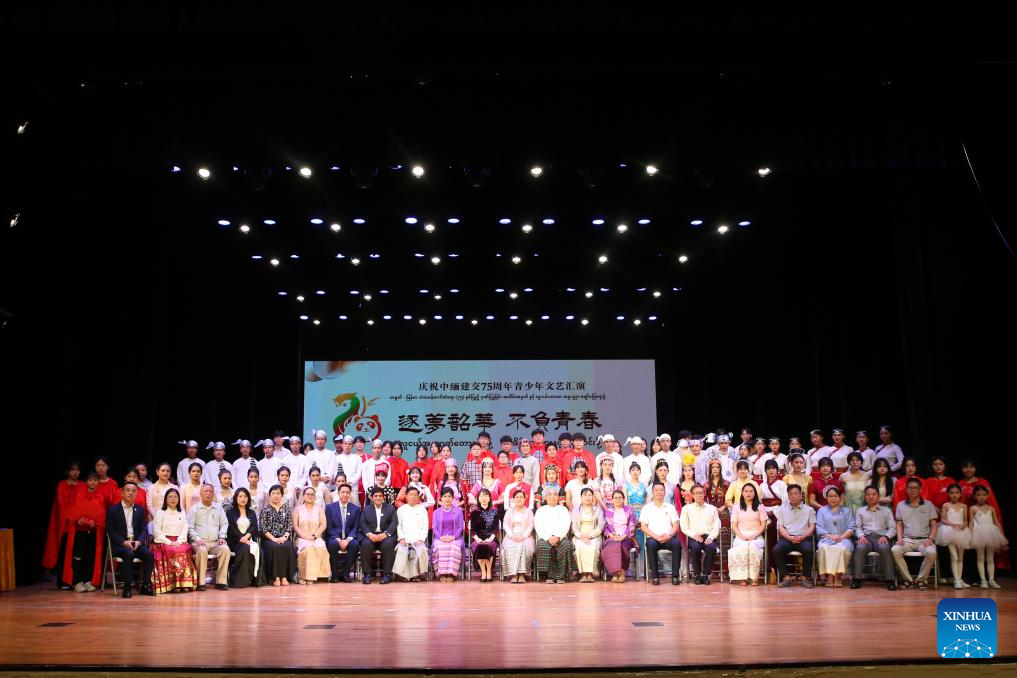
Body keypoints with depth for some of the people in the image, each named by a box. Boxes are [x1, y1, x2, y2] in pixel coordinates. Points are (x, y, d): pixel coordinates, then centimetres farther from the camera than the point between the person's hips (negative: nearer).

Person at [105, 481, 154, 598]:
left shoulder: (140, 510, 15)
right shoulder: (113, 510, 4)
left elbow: (144, 529, 9)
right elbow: (110, 531, -3)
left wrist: (138, 541, -12)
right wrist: (124, 542, -16)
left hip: (136, 543, 3)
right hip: (119, 544, -3)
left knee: (148, 553, -26)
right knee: (129, 553, -35)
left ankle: (146, 585, -15)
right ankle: (127, 587, -29)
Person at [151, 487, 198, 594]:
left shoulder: (182, 513, 19)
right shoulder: (160, 513, 8)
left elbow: (184, 530, 10)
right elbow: (157, 531, -2)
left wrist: (179, 542, -9)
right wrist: (169, 542, -13)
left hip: (179, 542, 3)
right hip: (163, 542, -3)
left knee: (185, 549, -30)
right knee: (171, 551, -34)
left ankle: (184, 582, -32)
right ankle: (171, 584, -31)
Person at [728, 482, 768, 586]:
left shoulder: (760, 507, 12)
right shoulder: (736, 507, 14)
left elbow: (763, 525, 6)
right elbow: (734, 526, 8)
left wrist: (754, 535, -11)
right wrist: (742, 536, -10)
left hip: (756, 536, 0)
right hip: (741, 536, 0)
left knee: (752, 546, -36)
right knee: (742, 547, -36)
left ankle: (754, 577, -28)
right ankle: (743, 577, -31)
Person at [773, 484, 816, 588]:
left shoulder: (809, 509, 17)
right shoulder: (782, 510, 19)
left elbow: (812, 526, 8)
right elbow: (780, 527, 10)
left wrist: (803, 536, -10)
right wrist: (789, 537, -10)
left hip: (803, 538, -1)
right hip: (787, 538, 1)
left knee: (808, 549, -35)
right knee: (776, 549, -30)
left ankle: (805, 578, -20)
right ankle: (786, 577, -21)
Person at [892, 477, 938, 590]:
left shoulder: (928, 505, 12)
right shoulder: (901, 505, 15)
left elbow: (933, 524, 8)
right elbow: (899, 524, 12)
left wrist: (931, 538, -8)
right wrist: (899, 537, -4)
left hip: (924, 539, -1)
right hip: (907, 539, 1)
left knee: (931, 552, -34)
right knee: (895, 550, -30)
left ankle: (921, 579, -13)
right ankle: (907, 579, -15)